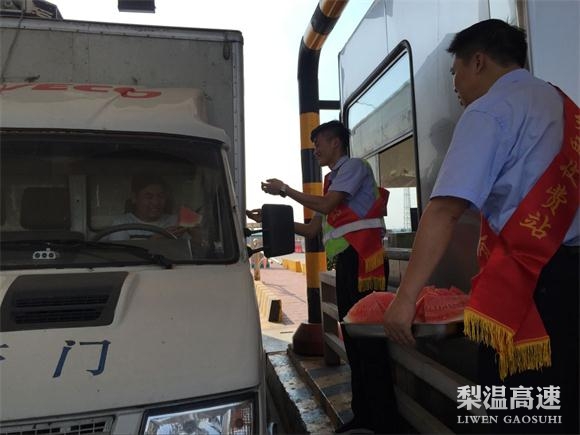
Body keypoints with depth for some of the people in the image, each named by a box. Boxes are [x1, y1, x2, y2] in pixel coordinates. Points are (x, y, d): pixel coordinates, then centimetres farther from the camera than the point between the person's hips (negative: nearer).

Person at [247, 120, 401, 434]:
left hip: (361, 261, -9)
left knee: (368, 338, -8)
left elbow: (325, 205, -14)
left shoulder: (355, 166, 0)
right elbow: (312, 229, 21)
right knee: (353, 338, 12)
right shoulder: (334, 181, 24)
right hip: (345, 264, 9)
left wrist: (284, 190, -3)